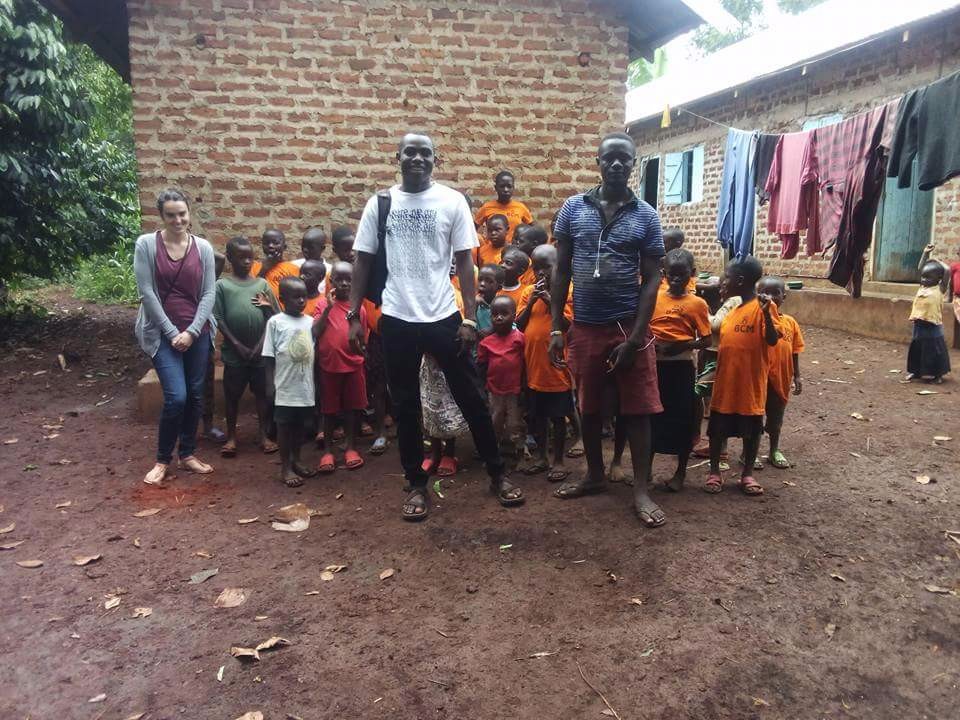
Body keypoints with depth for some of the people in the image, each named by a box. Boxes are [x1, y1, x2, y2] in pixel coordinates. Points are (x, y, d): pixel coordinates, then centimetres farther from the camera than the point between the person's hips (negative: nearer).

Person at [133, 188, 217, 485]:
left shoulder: (203, 247, 2)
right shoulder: (146, 244, -5)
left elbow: (208, 293, 0)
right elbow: (147, 293, -8)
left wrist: (192, 332, -9)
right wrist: (172, 332, -11)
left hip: (197, 333, 3)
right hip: (162, 333, -3)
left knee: (195, 396, 8)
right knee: (176, 397, -11)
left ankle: (188, 453, 26)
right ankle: (163, 458, 10)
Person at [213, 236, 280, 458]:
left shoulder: (262, 283, 5)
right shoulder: (222, 285, -1)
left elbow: (273, 317, 2)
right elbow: (219, 319, -5)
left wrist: (260, 345, -6)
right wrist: (238, 346, -10)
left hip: (261, 351, 2)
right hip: (234, 351, -2)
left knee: (263, 392, 8)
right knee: (232, 394, 7)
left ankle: (263, 434, 19)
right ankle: (231, 436, 19)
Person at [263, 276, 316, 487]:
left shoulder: (310, 321, 6)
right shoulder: (275, 322, -6)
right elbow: (269, 357, -5)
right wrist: (270, 384, -7)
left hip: (306, 385, 4)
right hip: (285, 385, -4)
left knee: (300, 424, 14)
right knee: (285, 425, 6)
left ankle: (296, 461, 29)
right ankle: (285, 467, 15)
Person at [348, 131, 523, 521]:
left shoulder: (452, 201, -1)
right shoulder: (379, 203, 3)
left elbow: (465, 261, -1)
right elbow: (363, 261, 6)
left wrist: (470, 318, -7)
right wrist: (354, 316, 0)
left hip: (444, 317, -1)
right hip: (396, 320, 2)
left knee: (471, 398, 7)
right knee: (405, 406, 10)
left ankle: (497, 474, 23)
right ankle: (417, 485, 24)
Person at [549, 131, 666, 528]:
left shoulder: (646, 216, -1)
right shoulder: (573, 208, 2)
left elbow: (651, 279, -4)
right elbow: (561, 270, 4)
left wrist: (634, 336, -12)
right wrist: (556, 328, -1)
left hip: (629, 327, -1)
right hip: (585, 327, 2)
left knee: (638, 409, 3)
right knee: (589, 406, 13)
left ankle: (641, 490, 13)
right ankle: (595, 475, 31)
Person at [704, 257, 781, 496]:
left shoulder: (763, 306, -11)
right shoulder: (733, 309, 11)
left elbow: (772, 340, -19)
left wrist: (766, 313, -34)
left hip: (751, 384, -6)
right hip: (725, 382, 7)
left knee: (751, 430, 9)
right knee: (717, 428, 10)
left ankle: (747, 473, 22)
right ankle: (714, 471, 23)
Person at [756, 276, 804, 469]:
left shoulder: (790, 322, 3)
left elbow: (794, 352, 9)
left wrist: (796, 376, 9)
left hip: (781, 379, 4)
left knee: (776, 416, 19)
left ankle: (774, 451, 35)